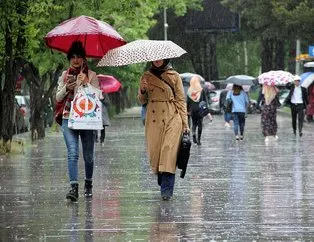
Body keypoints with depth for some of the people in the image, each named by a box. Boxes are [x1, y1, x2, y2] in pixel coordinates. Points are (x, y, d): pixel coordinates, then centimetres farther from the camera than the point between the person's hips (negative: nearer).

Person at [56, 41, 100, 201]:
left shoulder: (91, 75, 5)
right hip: (68, 119, 1)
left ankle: (88, 183, 28)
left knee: (88, 155, 6)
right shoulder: (65, 75, 12)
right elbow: (58, 98, 11)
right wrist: (66, 88, -8)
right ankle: (74, 187, -21)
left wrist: (86, 83, -16)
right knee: (72, 153, -14)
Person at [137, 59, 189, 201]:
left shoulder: (174, 76, 4)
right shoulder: (146, 76, 12)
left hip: (172, 119, -3)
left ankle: (166, 190, -15)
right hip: (153, 119, 3)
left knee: (169, 151, -13)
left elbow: (181, 100, 4)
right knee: (154, 152, 1)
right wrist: (142, 90, -8)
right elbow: (142, 101, 15)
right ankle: (163, 183, 20)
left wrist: (185, 123, -1)